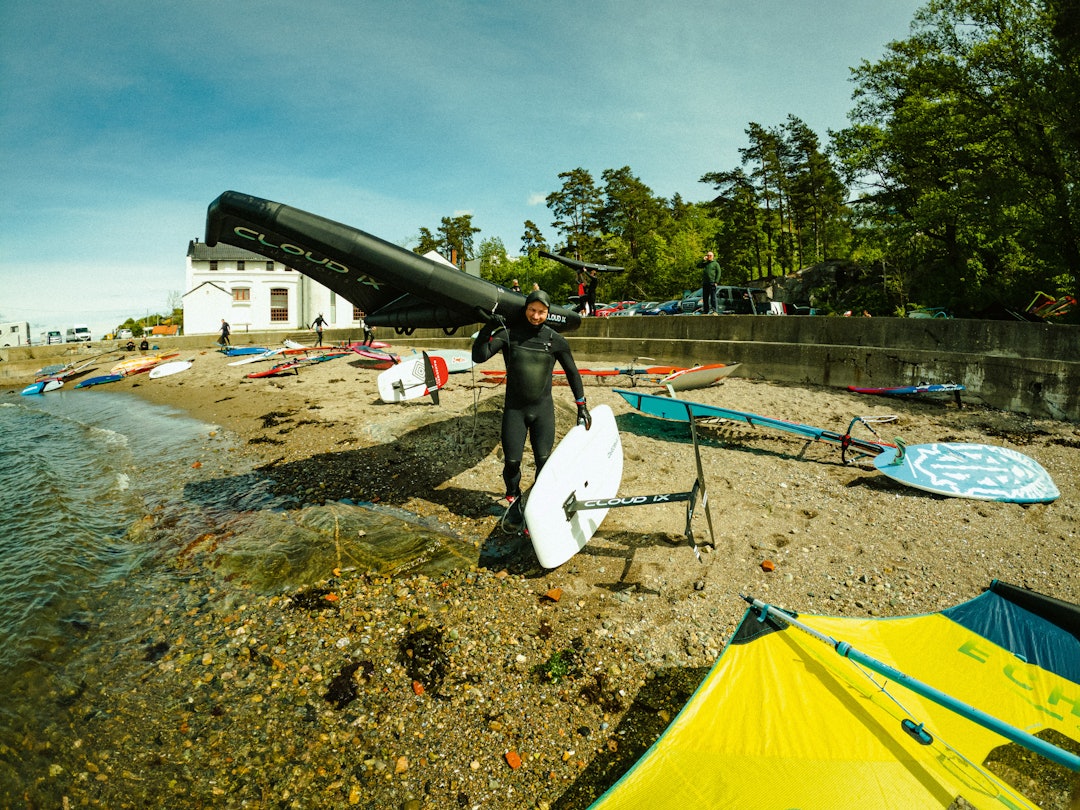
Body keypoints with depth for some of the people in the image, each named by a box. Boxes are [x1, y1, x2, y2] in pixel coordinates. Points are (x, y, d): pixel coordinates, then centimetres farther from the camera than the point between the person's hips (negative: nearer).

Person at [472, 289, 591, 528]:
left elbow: (572, 372, 9)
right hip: (514, 408, 0)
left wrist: (581, 406, 10)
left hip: (543, 409, 1)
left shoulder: (555, 340, -1)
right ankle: (513, 502, 27)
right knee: (512, 461, 0)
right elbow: (479, 357, -12)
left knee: (544, 460, -5)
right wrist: (488, 329, -26)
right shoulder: (509, 333, -5)